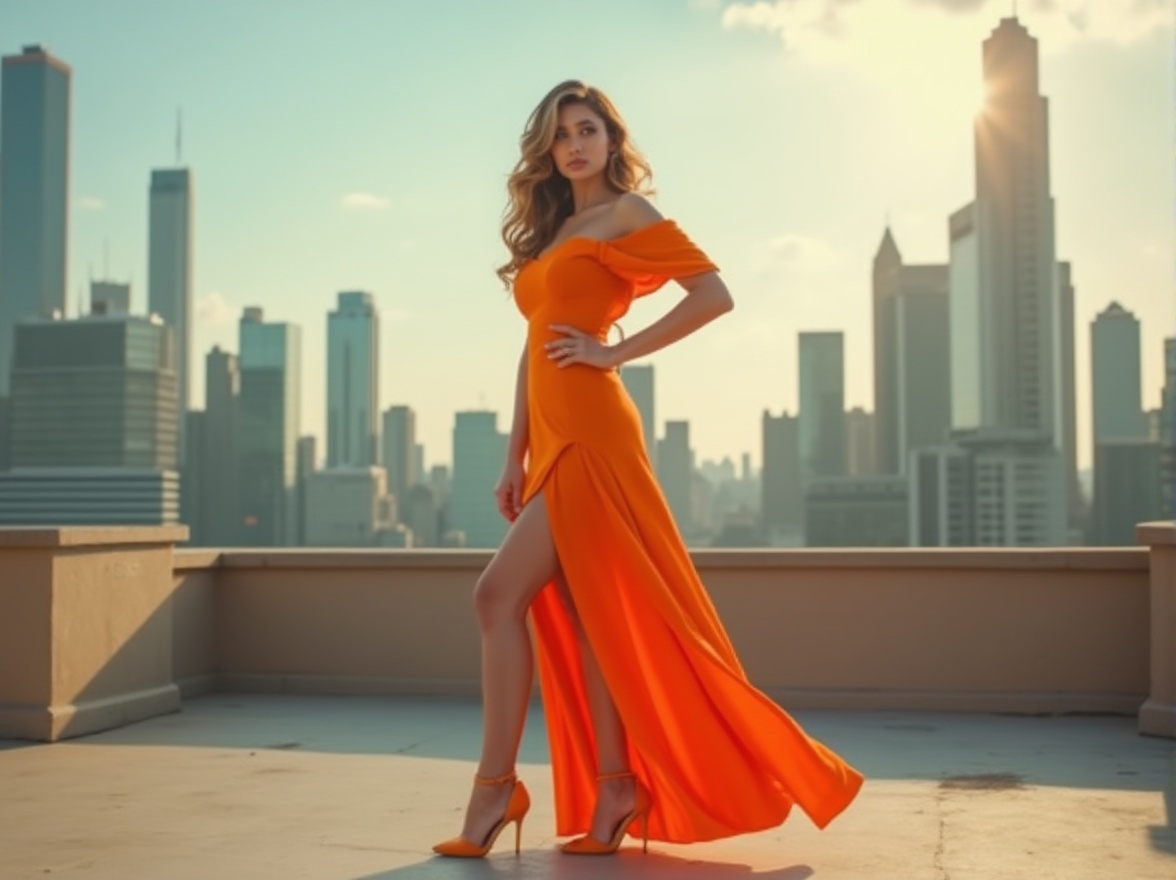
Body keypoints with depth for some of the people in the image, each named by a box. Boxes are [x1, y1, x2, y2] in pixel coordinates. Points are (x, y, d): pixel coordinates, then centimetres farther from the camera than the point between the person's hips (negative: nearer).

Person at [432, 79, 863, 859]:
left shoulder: (627, 213, 0)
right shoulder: (551, 231, 22)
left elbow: (714, 294, -10)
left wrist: (616, 351, -11)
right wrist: (516, 457, 13)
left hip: (589, 435, -8)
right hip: (554, 440, 8)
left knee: (499, 595, -13)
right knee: (579, 615, 6)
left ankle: (496, 787, -7)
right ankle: (612, 795, 10)